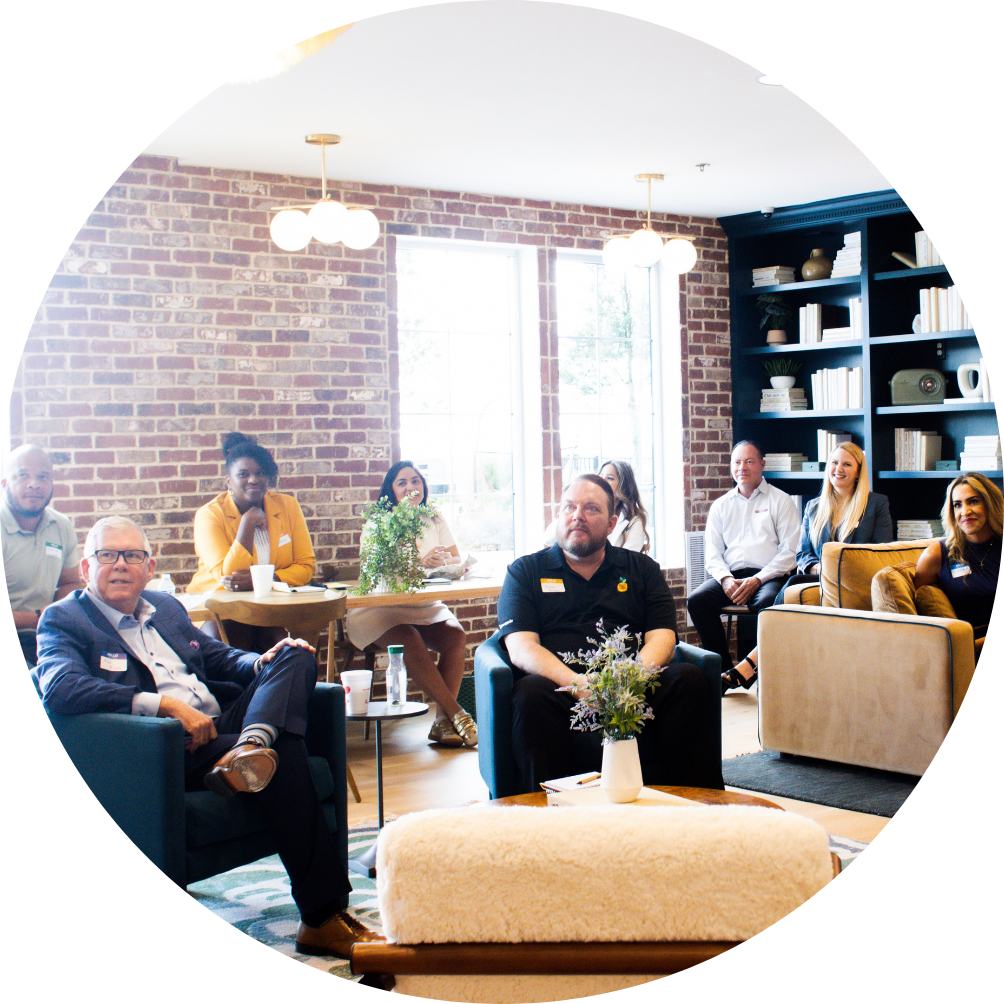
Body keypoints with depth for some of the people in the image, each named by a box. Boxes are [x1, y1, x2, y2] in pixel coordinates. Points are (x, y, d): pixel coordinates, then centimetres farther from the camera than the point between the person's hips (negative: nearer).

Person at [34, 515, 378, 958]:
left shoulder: (166, 607, 23)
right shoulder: (63, 620, 1)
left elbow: (216, 654, 32)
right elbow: (60, 689, -18)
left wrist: (262, 662, 6)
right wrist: (166, 705, -25)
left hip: (221, 723, 8)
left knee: (297, 656, -6)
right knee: (284, 752, -29)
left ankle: (251, 747, -37)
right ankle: (320, 917, -26)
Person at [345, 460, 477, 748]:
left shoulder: (434, 521, 14)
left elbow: (457, 561, 6)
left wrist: (442, 562, -19)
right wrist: (422, 563, -29)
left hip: (426, 606, 4)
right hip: (380, 608, -4)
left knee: (456, 636, -25)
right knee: (410, 641, -33)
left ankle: (444, 721, -23)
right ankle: (457, 714, -29)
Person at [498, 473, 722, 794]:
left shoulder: (641, 569, 22)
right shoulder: (525, 572, 16)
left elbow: (661, 638, 8)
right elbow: (521, 648, 1)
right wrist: (576, 682, -19)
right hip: (561, 686, -2)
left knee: (688, 680, -27)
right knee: (532, 694, -35)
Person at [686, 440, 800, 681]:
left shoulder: (781, 501, 10)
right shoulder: (720, 505, 21)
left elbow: (789, 551, 0)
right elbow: (712, 553, 14)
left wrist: (757, 580, -13)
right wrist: (726, 579, -8)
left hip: (769, 576, -4)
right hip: (731, 575, 4)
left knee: (766, 602, -38)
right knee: (697, 600, -25)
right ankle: (724, 668, -17)